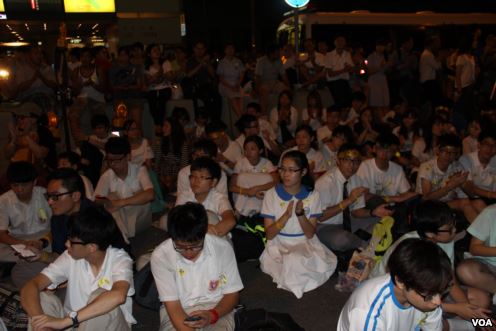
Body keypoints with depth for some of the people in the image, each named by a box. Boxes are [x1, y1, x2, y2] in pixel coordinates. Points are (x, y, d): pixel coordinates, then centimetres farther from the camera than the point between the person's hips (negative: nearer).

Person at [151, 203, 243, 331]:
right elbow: (173, 305, -14)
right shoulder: (160, 255, -16)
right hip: (178, 312, -1)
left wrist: (213, 315, -21)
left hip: (216, 308, 2)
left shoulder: (222, 248, -13)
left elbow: (232, 294, -2)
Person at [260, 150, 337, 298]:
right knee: (293, 264, -34)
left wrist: (300, 213, -25)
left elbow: (310, 234, -6)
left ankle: (291, 279, -5)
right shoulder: (271, 194, -5)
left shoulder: (312, 195, -2)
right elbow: (269, 234, -8)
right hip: (279, 245, -1)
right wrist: (286, 216, -25)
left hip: (305, 244, 1)